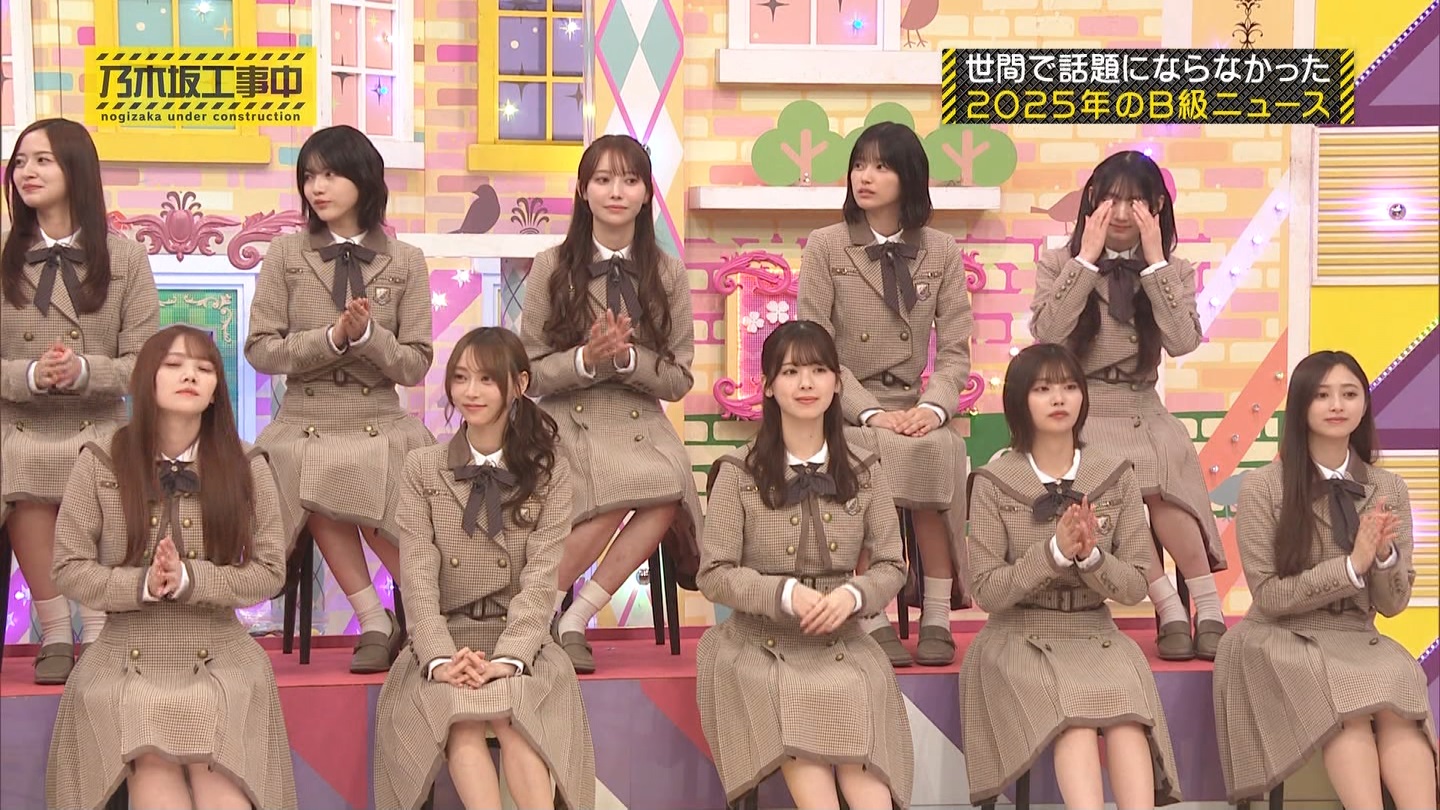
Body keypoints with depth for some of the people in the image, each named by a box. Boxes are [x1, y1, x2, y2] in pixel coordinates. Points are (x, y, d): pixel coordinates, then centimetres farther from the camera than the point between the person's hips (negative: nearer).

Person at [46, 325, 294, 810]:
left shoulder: (246, 468, 1)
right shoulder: (100, 464, -1)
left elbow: (270, 572, -1)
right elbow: (69, 570, 0)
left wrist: (190, 579, -17)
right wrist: (142, 585, -18)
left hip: (220, 660, 0)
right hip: (127, 659, 0)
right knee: (154, 767, -22)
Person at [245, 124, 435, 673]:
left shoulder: (405, 262, 4)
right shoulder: (286, 254, 4)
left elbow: (415, 365, 1)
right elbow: (260, 350, -1)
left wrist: (368, 334, -18)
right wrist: (332, 338, -16)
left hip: (380, 428, 0)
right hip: (304, 428, 0)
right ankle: (377, 622, -5)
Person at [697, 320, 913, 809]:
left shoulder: (864, 470, 6)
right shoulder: (739, 473, -3)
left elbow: (891, 567, 8)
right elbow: (714, 575, -4)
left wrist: (853, 595, -13)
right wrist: (786, 594, -18)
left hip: (843, 650, 2)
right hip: (762, 651, -2)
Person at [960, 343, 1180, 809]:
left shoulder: (1116, 477, 5)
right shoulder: (993, 483, -1)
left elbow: (1134, 587, 3)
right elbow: (986, 592, -6)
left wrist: (1090, 555, -18)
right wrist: (1054, 552, -20)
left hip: (1096, 634, 2)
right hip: (1021, 637, -2)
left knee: (1124, 707, -31)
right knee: (1075, 714, -32)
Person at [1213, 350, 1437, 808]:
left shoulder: (1388, 489, 6)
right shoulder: (1262, 487, -6)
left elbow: (1393, 604, 6)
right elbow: (1267, 595, -8)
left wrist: (1385, 556, -16)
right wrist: (1352, 566, -19)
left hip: (1358, 640, 3)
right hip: (1284, 639, -3)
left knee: (1397, 707, -31)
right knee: (1350, 710, -34)